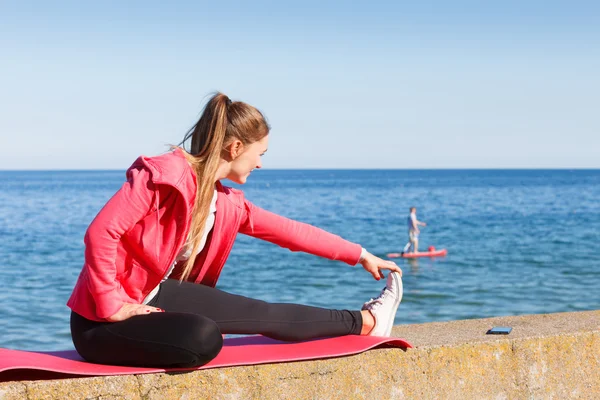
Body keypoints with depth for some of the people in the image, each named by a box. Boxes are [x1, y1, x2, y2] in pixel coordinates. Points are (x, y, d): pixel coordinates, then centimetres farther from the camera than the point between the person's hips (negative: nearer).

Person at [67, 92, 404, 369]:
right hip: (101, 321, -9)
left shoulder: (228, 204, 5)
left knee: (265, 314, -2)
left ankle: (362, 321, 16)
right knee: (203, 339, -28)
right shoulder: (164, 173, -21)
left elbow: (291, 231, 14)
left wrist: (360, 255, 20)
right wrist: (114, 308, -24)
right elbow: (101, 232, -26)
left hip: (151, 296, 9)